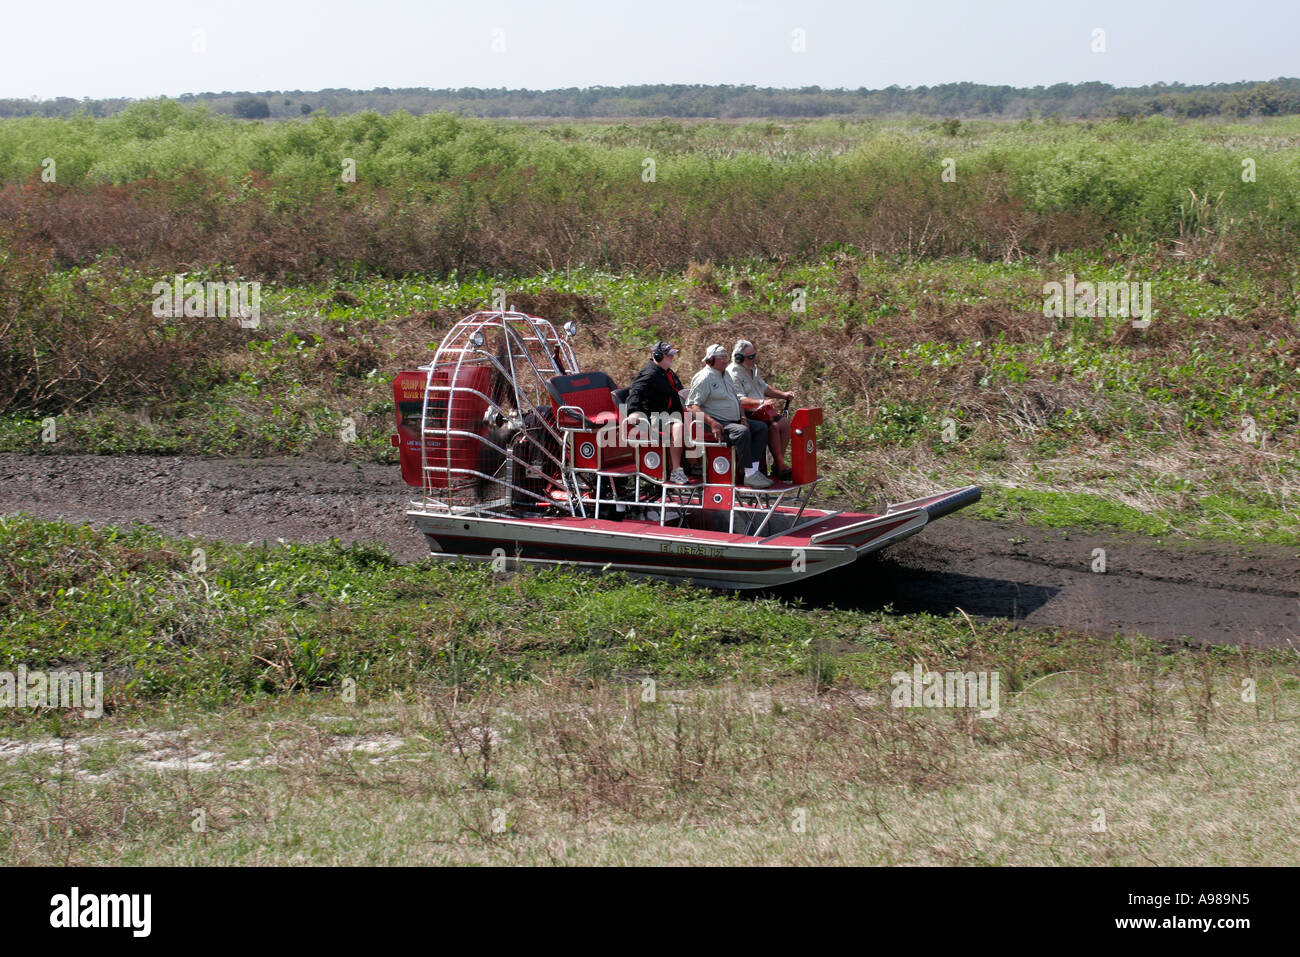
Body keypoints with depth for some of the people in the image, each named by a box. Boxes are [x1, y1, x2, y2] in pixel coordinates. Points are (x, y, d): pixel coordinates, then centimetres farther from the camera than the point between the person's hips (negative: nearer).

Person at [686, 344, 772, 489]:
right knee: (742, 432, -33)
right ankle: (750, 475, -30)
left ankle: (754, 469, -15)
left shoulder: (725, 375, 20)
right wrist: (712, 423, -27)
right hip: (718, 423, -10)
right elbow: (692, 406, -17)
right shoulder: (703, 378, -9)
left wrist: (743, 417, 10)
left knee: (761, 428, -4)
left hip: (734, 421, 10)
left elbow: (736, 399, 29)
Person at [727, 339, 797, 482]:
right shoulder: (733, 373, -14)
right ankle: (780, 468, -22)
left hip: (759, 412, 9)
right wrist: (761, 403, -36)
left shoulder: (753, 368, 17)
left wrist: (783, 394, 15)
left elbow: (764, 388, 29)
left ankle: (778, 463, -10)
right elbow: (740, 400, -24)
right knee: (773, 426, -27)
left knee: (785, 422, -10)